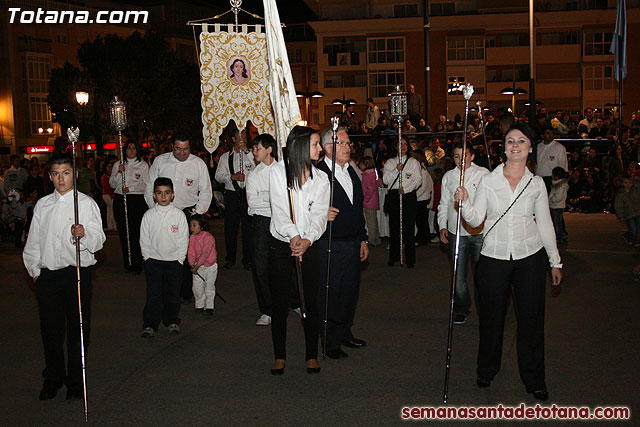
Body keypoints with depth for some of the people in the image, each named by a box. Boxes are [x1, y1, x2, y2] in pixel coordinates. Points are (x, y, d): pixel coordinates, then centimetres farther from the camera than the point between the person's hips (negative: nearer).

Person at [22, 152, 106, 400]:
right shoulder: (42, 205, 10)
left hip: (78, 271, -3)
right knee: (50, 327, 9)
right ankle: (53, 378, 26)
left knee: (78, 326, 3)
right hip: (47, 274, 3)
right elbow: (33, 241, 15)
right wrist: (34, 269, 8)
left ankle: (76, 380, 16)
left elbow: (98, 239, -7)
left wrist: (83, 235, -27)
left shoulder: (86, 203, -1)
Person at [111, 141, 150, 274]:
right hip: (120, 200, 3)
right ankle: (127, 263, 10)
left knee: (136, 232, -10)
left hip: (137, 200, -3)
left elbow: (146, 184, 1)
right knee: (123, 232, 2)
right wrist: (119, 172, -4)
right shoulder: (117, 165, 15)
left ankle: (137, 264, -5)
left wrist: (130, 188, -9)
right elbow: (112, 184, 11)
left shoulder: (143, 165, 7)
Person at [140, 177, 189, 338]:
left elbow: (184, 240, -1)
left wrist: (180, 259, -4)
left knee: (173, 293, 8)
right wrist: (147, 257, -2)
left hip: (174, 260, 0)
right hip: (153, 260, 0)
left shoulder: (179, 215, -3)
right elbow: (144, 239, 4)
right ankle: (150, 325, 5)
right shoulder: (149, 215, -1)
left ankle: (172, 321, 24)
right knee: (153, 293, -1)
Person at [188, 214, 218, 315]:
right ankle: (200, 305, 19)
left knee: (209, 287, 3)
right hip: (198, 266, 5)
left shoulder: (208, 237, -21)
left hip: (210, 266, -5)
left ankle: (209, 307, 14)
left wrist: (197, 266, -23)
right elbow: (191, 252, -3)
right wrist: (192, 264, -16)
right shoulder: (192, 237, -2)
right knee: (197, 287, 2)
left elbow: (205, 254, -23)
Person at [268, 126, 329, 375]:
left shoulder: (321, 179, 6)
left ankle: (312, 356, 18)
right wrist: (293, 235, -24)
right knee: (279, 303, 3)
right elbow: (279, 209, -10)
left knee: (311, 302, 4)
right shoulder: (278, 171, -2)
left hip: (309, 245, 2)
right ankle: (280, 357, 17)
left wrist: (307, 239, -20)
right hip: (281, 245, -2)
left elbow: (320, 214, -3)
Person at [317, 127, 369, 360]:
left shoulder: (351, 171, 13)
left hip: (352, 244, 7)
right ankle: (330, 342, 14)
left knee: (350, 291, 14)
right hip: (329, 246, -7)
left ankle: (344, 333, 31)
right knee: (329, 294, 1)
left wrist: (363, 239, 19)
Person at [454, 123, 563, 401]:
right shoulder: (488, 181, 0)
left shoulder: (536, 184, 3)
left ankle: (534, 380, 20)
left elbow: (545, 224, 9)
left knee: (531, 318, 5)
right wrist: (464, 202, -21)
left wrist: (555, 261, 11)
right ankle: (487, 371, 29)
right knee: (492, 318, 8)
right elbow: (475, 220, -2)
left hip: (530, 258, 1)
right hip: (494, 257, 0)